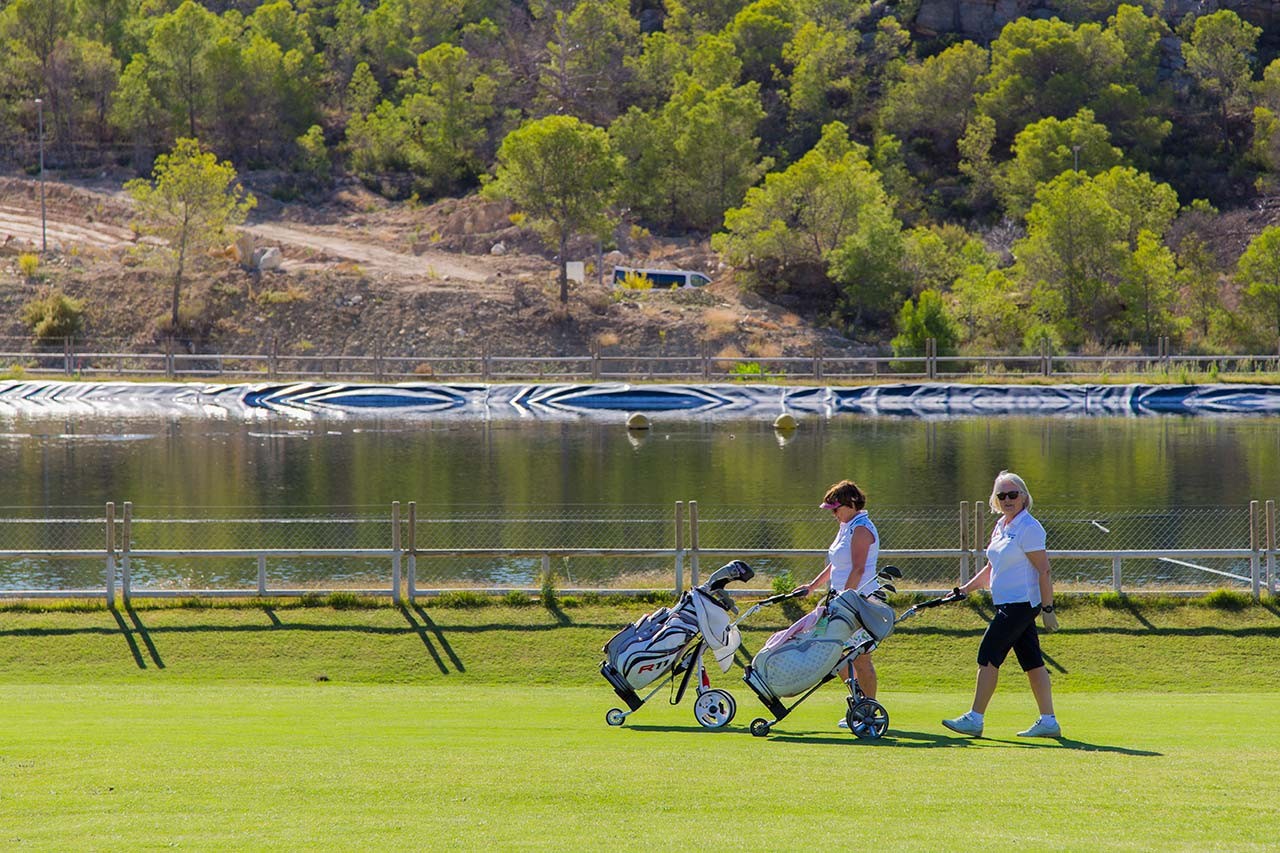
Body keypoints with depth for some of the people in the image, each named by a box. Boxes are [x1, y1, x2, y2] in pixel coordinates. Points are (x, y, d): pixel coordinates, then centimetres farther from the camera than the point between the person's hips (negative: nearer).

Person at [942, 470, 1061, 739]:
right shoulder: (1001, 526, 15)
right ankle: (1048, 721, 9)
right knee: (1032, 661, 8)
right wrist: (965, 589, 18)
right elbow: (993, 568, 25)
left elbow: (1044, 571, -15)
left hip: (1021, 603, -9)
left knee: (989, 655, -8)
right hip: (1007, 604, 9)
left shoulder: (1028, 528, -13)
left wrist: (1048, 610, -17)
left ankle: (975, 719, -6)